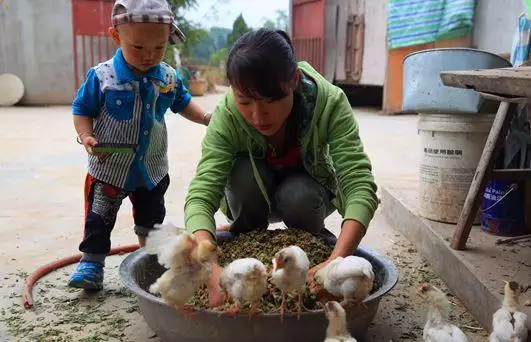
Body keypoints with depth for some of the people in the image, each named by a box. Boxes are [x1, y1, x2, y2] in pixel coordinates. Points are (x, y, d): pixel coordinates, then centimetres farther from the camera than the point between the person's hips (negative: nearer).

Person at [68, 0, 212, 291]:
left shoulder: (170, 78, -7)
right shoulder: (101, 77, -17)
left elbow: (183, 103, 10)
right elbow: (82, 110, -7)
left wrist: (206, 118, -4)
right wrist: (86, 136, -24)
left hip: (152, 168, 4)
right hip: (109, 167, -3)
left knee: (151, 217, 21)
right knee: (99, 218, 6)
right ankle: (92, 264, 21)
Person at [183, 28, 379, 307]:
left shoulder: (329, 102, -33)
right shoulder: (227, 114, -32)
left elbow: (360, 185, -41)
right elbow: (201, 194, -39)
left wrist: (336, 261, -58)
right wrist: (211, 268, -58)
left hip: (307, 188, 0)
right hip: (253, 196, 1)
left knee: (297, 197, -33)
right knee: (244, 171, -31)